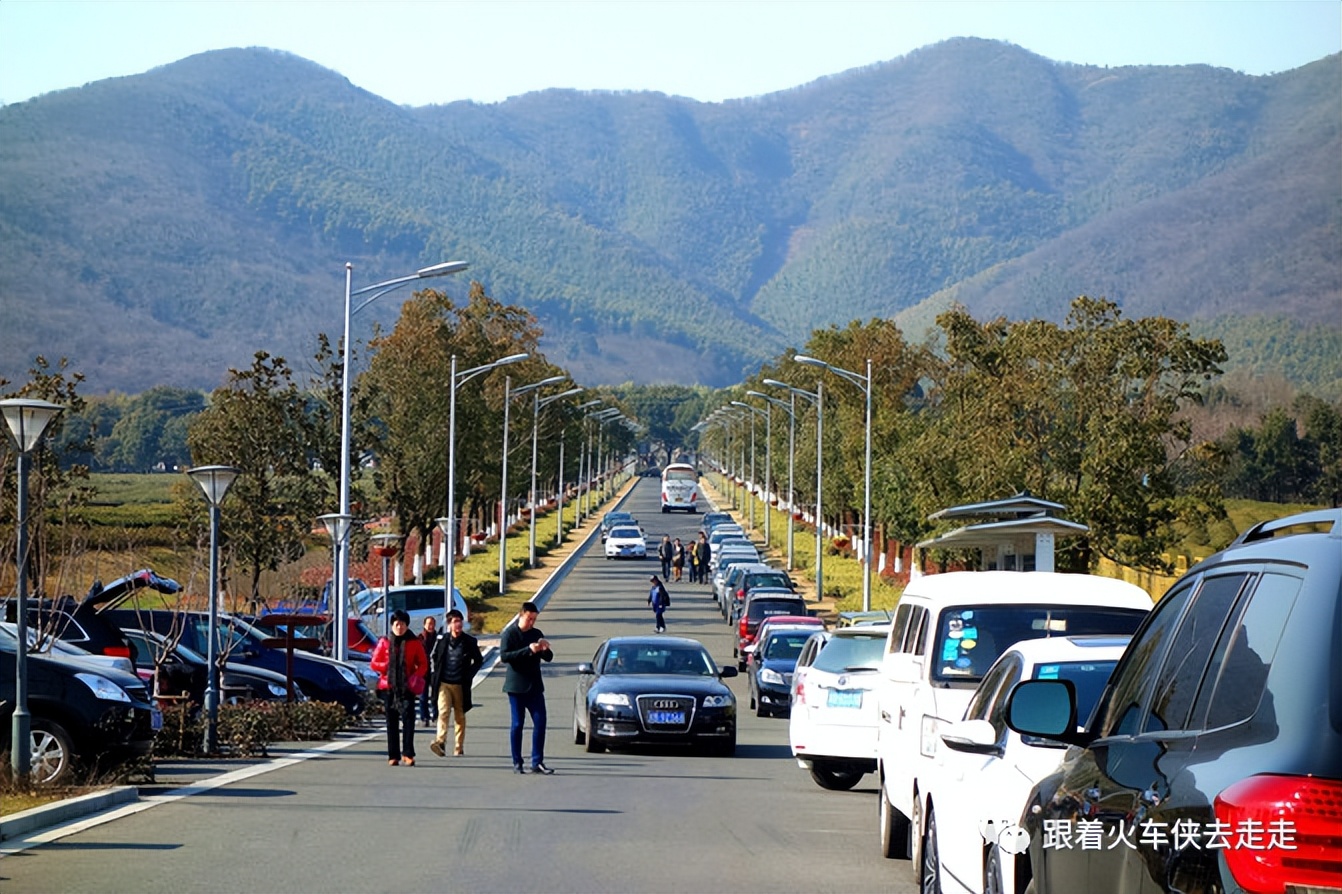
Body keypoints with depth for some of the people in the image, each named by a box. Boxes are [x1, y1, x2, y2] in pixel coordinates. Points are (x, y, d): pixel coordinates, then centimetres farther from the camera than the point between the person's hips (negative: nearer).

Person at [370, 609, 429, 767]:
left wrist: (417, 675, -13)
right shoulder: (384, 642, 7)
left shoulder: (414, 642, 5)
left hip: (407, 687, -1)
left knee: (408, 717, -15)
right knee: (392, 721, 4)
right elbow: (373, 663, 8)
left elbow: (423, 664, 6)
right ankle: (393, 755, 9)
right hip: (389, 686, 1)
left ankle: (408, 753, -16)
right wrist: (387, 666, -9)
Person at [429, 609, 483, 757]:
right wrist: (436, 675, 8)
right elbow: (435, 657, 19)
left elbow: (479, 660, 9)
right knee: (443, 711, -16)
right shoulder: (442, 640, 4)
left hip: (460, 684, 0)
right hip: (443, 683, 0)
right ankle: (440, 742, -28)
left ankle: (459, 747, 13)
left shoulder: (469, 641, 0)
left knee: (460, 716, 8)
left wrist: (469, 675, -2)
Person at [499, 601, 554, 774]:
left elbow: (548, 658, 13)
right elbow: (504, 656, -18)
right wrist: (528, 650, -25)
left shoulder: (536, 634, 11)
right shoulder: (510, 634, -4)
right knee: (517, 724, -1)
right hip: (516, 687, -5)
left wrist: (545, 649, -10)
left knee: (540, 723, -2)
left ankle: (537, 762, 1)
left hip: (535, 686, 5)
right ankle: (517, 763, 5)